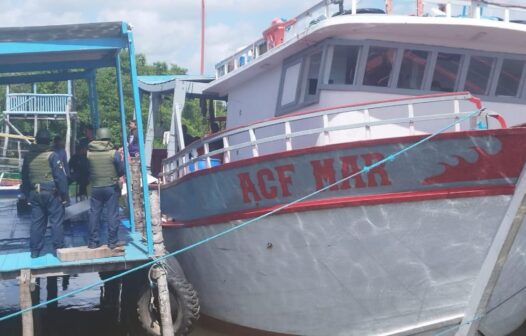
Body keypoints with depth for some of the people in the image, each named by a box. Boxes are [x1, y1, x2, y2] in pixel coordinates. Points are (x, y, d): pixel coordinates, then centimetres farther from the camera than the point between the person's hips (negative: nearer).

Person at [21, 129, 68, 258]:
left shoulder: (28, 156, 8)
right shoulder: (52, 156, -10)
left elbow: (24, 178, 14)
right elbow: (61, 177, -13)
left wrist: (27, 195, 21)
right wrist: (64, 195, -7)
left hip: (34, 193, 5)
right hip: (51, 193, -5)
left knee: (36, 221, 10)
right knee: (56, 221, 3)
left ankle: (34, 250, 12)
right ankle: (59, 248, 6)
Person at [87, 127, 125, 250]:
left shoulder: (89, 153, -3)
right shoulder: (114, 153, -8)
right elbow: (122, 170, -4)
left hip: (95, 188, 2)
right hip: (111, 187, -2)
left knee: (94, 214, 9)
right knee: (112, 215, 3)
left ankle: (92, 242, 12)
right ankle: (112, 242, 5)